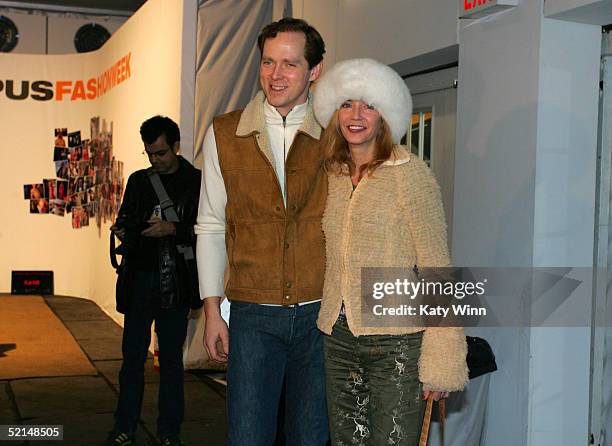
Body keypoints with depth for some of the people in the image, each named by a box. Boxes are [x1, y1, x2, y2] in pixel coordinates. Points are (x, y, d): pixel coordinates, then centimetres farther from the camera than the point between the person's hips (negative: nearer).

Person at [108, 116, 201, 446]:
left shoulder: (197, 181, 2)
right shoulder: (139, 180, 14)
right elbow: (126, 219, 18)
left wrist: (172, 229, -16)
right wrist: (123, 230, -5)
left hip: (175, 281, -2)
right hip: (141, 277, 3)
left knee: (171, 357, 5)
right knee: (132, 354, 4)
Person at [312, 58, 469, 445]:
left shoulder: (410, 174, -9)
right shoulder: (334, 176, 10)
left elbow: (437, 270, -10)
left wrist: (441, 364, -14)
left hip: (397, 342, -6)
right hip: (338, 338, 6)